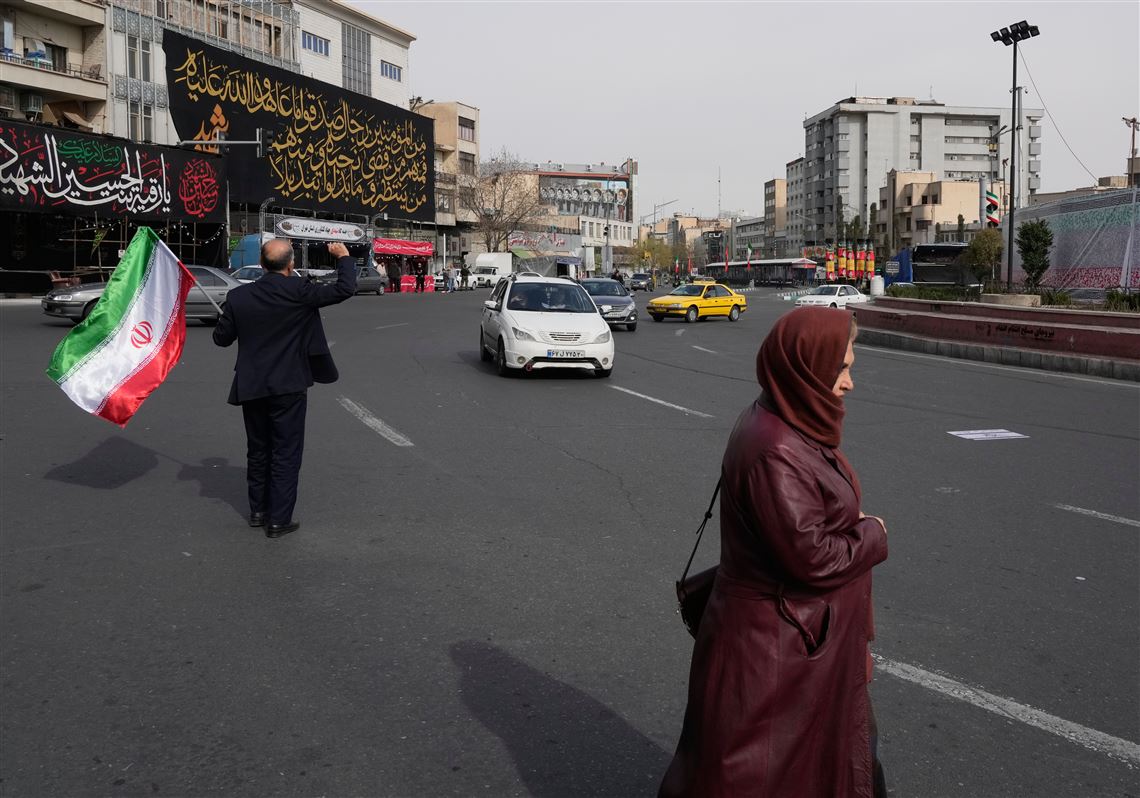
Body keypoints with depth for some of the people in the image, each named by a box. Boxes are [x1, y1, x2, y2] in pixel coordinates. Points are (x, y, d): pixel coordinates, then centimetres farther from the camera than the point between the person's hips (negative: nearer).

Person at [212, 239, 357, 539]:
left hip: (251, 387, 4)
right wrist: (344, 257, 3)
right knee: (286, 454, 4)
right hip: (288, 387, -4)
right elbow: (345, 289, -14)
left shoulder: (238, 296, -4)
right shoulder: (299, 292, -15)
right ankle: (278, 519, 6)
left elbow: (221, 338, 4)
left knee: (258, 451, 18)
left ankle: (258, 510, 29)